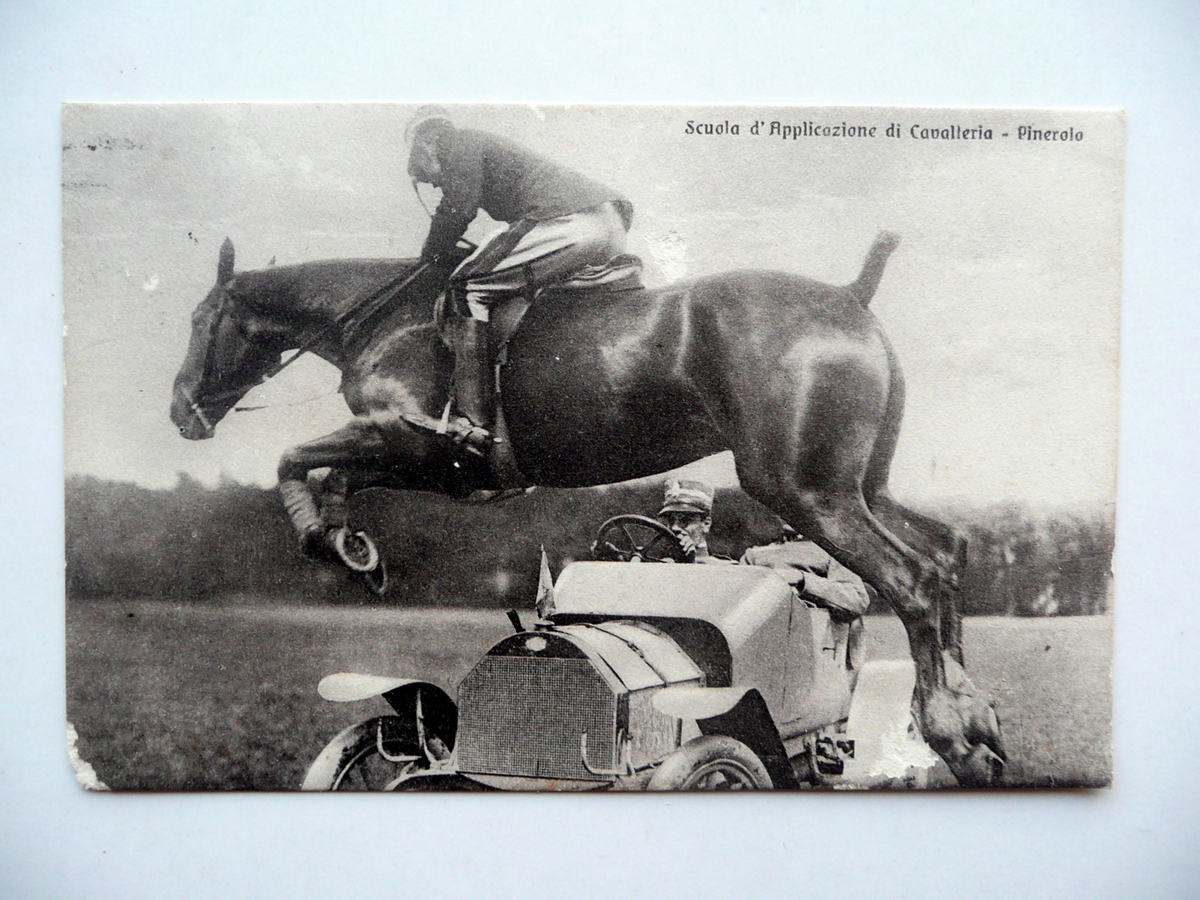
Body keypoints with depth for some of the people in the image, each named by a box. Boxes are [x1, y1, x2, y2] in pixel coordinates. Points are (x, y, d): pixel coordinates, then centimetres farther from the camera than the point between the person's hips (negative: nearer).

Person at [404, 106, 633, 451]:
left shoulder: (460, 142, 9)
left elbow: (458, 207, -3)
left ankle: (474, 424, -17)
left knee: (470, 286, -8)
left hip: (571, 221, -10)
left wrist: (432, 254, 13)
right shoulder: (486, 144, 35)